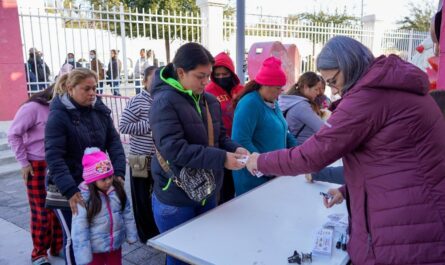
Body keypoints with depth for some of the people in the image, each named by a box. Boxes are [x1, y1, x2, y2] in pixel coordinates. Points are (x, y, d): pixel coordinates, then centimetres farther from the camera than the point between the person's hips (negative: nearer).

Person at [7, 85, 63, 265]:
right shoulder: (33, 107, -16)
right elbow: (14, 135, -11)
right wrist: (24, 162, -9)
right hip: (37, 166, -4)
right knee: (41, 212, 7)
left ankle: (58, 246, 30)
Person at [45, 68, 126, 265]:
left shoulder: (100, 110, 0)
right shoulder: (58, 116, -16)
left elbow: (113, 141, -1)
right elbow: (54, 157, -21)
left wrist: (119, 172, -16)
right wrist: (69, 191, -30)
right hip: (67, 190, -5)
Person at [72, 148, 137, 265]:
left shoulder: (117, 189, -9)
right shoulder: (83, 197, -23)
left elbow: (127, 213, 2)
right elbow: (79, 228, -20)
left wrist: (131, 235, 7)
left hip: (116, 245, 4)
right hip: (94, 249, -4)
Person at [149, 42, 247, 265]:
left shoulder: (210, 101, 3)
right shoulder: (165, 102, -19)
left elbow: (219, 137, 12)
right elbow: (174, 149, -28)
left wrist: (235, 149, -10)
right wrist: (221, 159, -28)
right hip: (175, 200, -7)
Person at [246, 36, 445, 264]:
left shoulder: (368, 95, -20)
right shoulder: (395, 85, 11)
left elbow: (312, 154, -19)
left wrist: (260, 162, -4)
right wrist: (347, 190, 13)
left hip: (406, 231, -9)